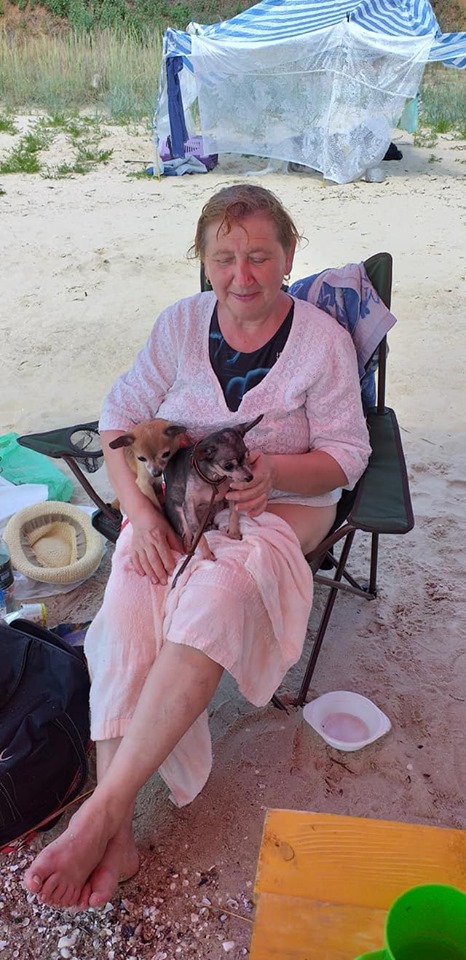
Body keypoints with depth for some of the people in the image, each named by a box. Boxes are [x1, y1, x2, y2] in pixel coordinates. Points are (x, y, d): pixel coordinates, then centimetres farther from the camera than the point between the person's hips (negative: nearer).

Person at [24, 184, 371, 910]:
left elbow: (345, 457, -4)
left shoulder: (323, 340, -6)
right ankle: (116, 837, -22)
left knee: (218, 593, -35)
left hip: (283, 505, -2)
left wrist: (273, 471, -25)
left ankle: (102, 810, -30)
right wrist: (140, 512, -16)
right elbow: (121, 418, 1)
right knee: (129, 602, -28)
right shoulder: (181, 324, 1)